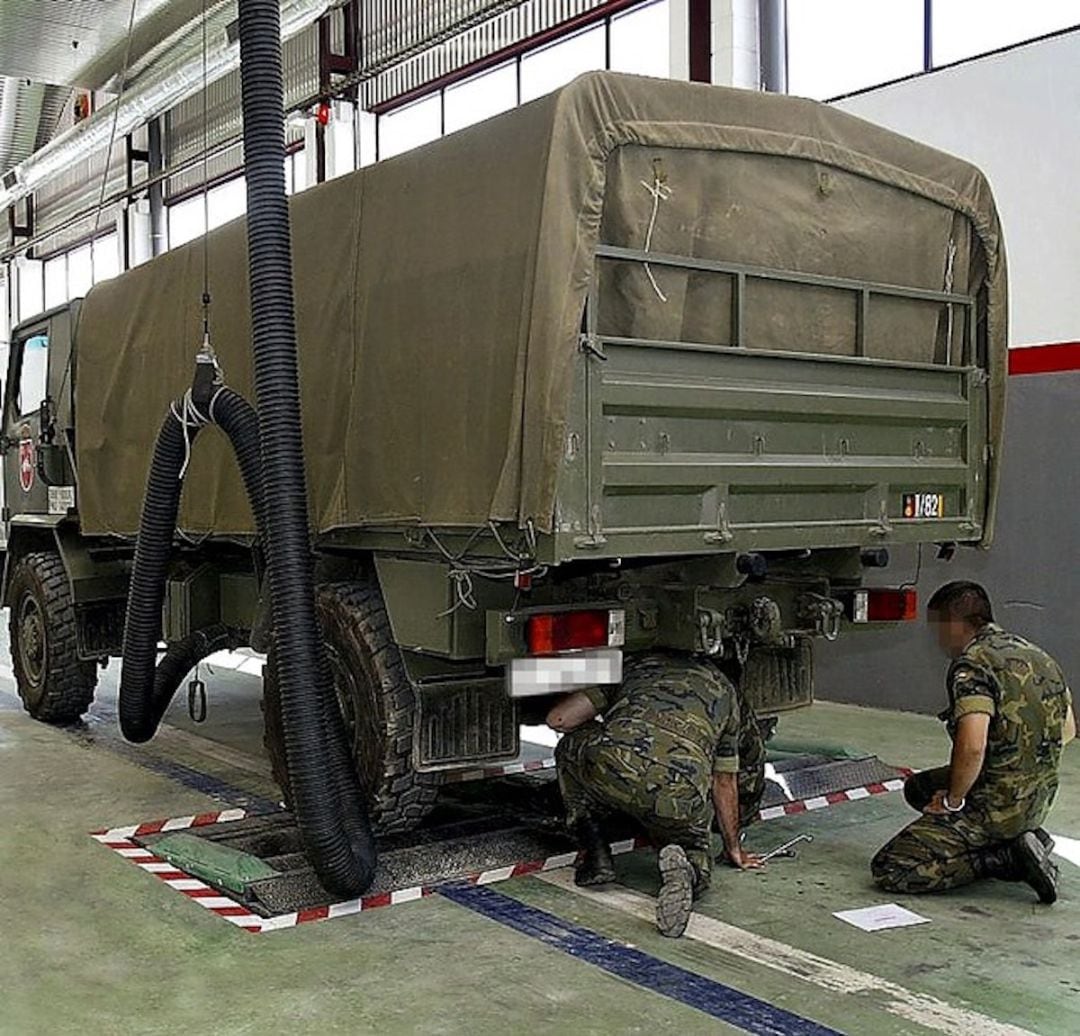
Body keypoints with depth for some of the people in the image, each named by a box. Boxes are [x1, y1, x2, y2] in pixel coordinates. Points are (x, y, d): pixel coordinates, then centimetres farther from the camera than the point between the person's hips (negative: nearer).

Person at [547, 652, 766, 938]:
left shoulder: (634, 666, 32)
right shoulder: (724, 690, 36)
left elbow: (559, 719, 24)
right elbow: (724, 782, 40)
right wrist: (734, 850, 54)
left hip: (612, 764, -1)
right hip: (680, 792, 1)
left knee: (570, 746, 33)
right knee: (695, 853, 30)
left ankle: (595, 855, 21)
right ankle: (684, 869, -6)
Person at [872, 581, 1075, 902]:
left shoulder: (972, 665, -17)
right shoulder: (1040, 657, 10)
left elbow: (971, 748, -29)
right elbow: (1067, 731, 23)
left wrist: (953, 802, -14)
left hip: (999, 805, -9)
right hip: (1040, 800, 9)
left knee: (889, 869, -11)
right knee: (917, 787, 27)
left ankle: (1008, 857, -11)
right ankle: (1025, 837, 13)